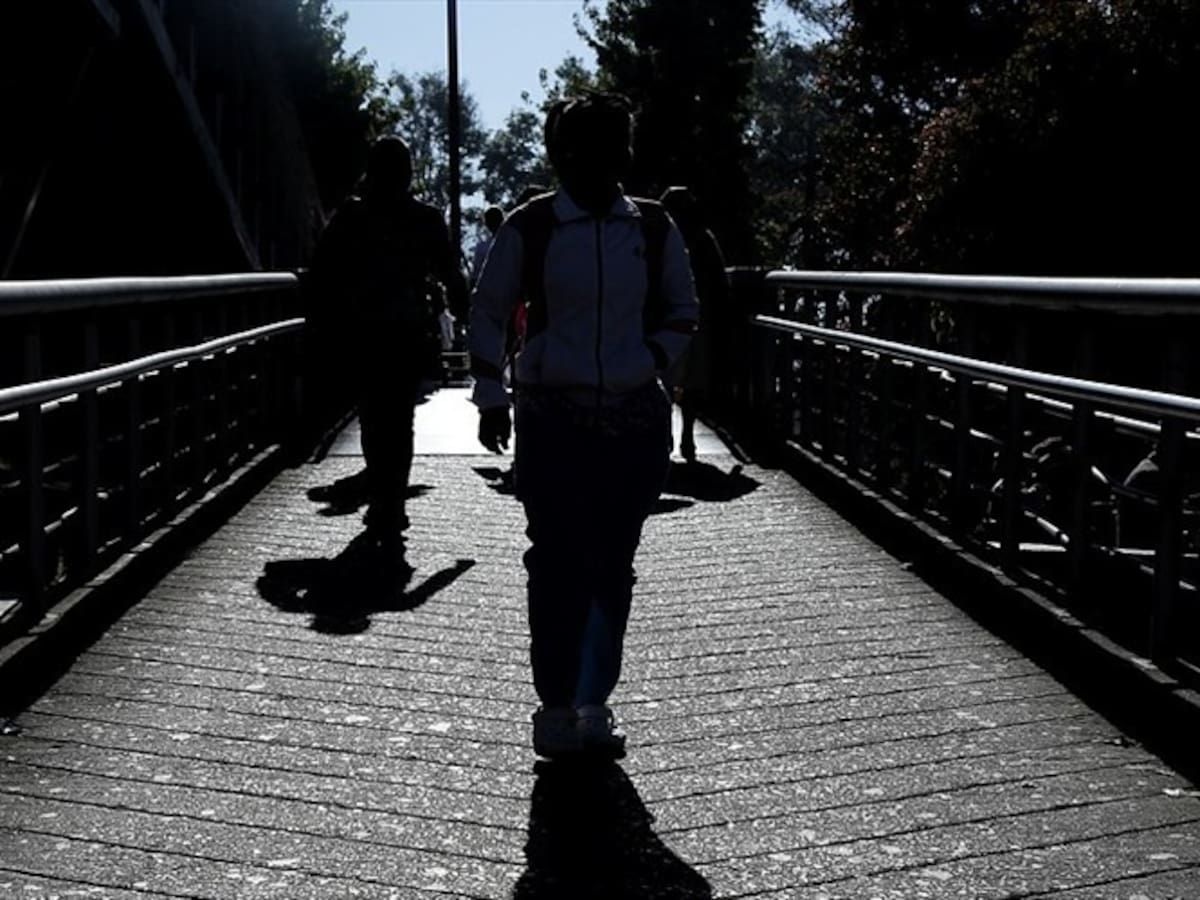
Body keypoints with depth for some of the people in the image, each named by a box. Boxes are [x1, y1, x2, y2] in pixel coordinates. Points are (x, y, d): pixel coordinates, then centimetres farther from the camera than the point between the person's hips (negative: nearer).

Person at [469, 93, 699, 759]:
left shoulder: (654, 229, 6)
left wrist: (652, 364, 1)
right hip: (553, 420, -2)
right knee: (559, 564, -5)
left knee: (613, 568, 7)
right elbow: (488, 312, 9)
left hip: (637, 420, 2)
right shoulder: (529, 229, 1)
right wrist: (491, 397, 4)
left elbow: (682, 315, 18)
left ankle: (594, 703, 18)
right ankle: (556, 705, 5)